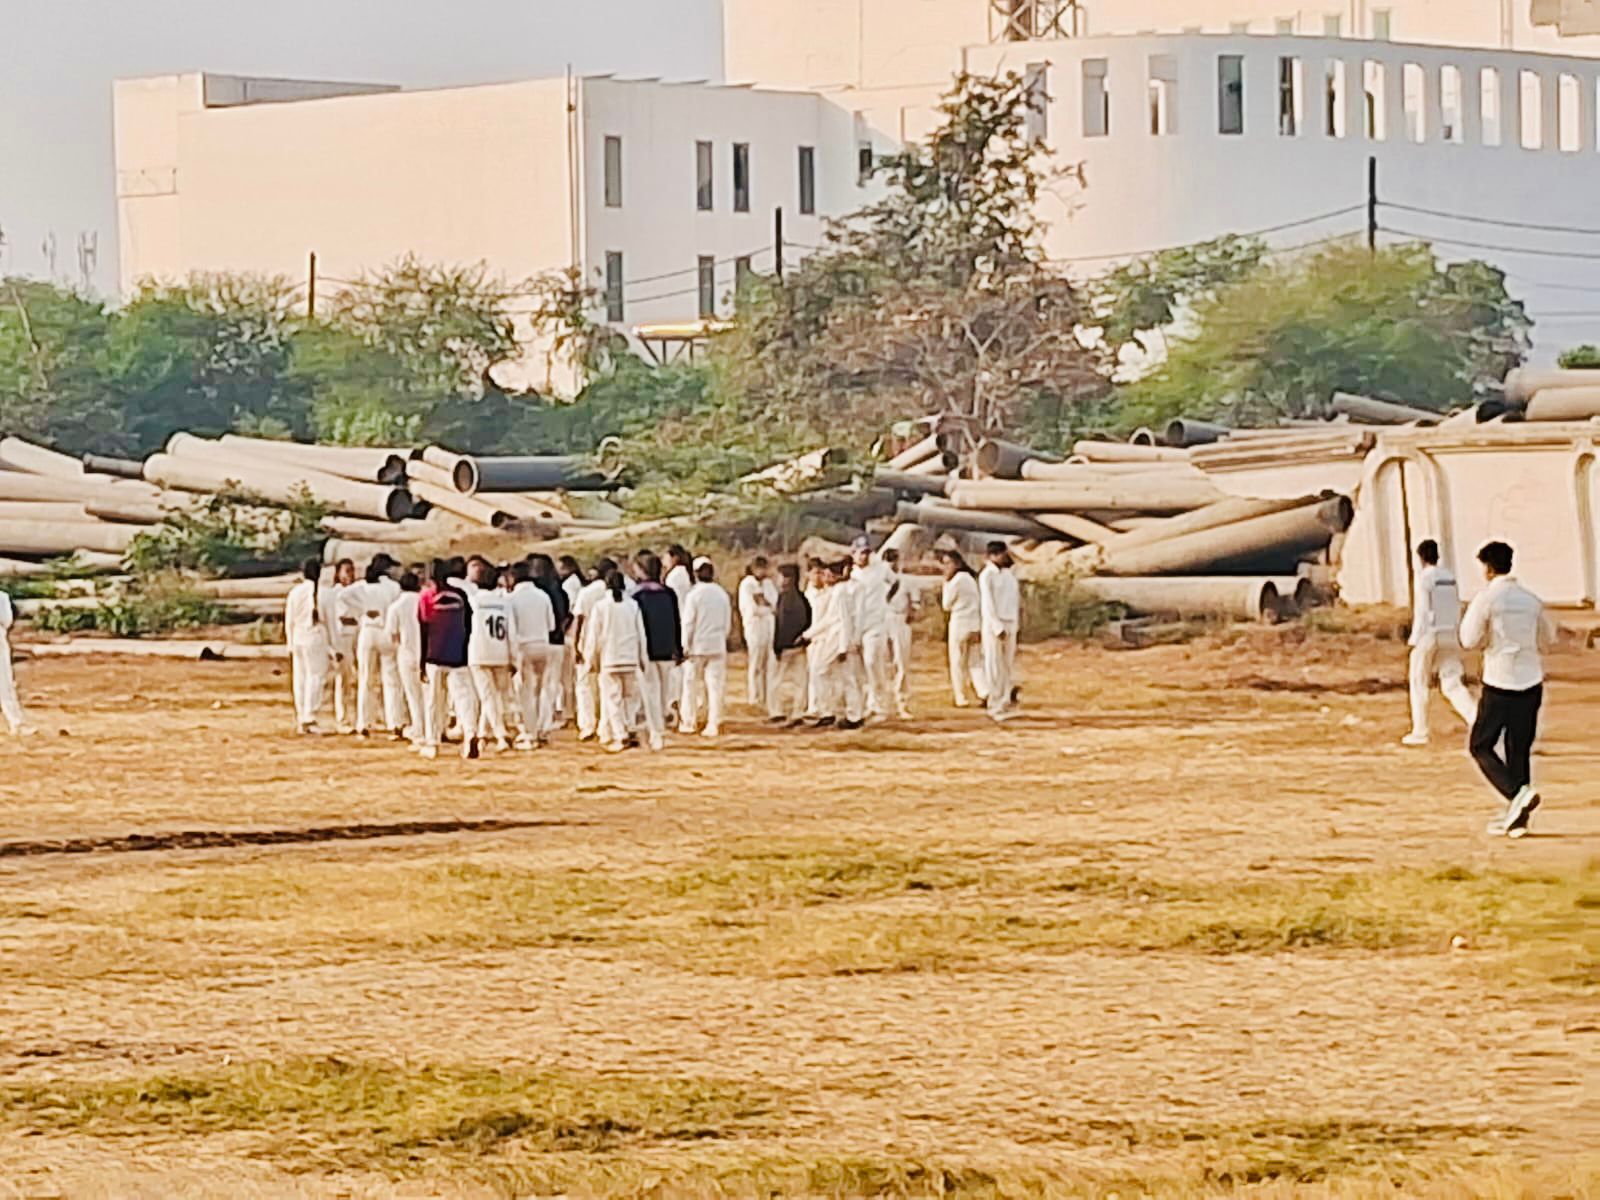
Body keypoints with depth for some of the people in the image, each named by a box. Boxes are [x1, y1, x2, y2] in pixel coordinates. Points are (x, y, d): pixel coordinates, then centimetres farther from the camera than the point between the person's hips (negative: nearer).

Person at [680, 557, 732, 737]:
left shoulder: (694, 594, -11)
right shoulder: (721, 594, 3)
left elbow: (688, 622, -9)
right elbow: (728, 622, 9)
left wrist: (685, 646, -3)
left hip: (697, 646, -3)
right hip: (717, 647, 3)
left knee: (691, 684, 8)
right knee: (715, 685, 4)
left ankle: (689, 722, 13)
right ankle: (713, 724, 3)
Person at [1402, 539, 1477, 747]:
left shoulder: (1423, 578, -11)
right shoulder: (1450, 576, 8)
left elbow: (1421, 612, -14)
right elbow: (1457, 608, 11)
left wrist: (1414, 639, -9)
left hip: (1428, 636, -5)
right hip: (1450, 636, 5)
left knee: (1419, 684, 9)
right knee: (1452, 684, 5)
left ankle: (1419, 732, 13)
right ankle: (1475, 718, -16)